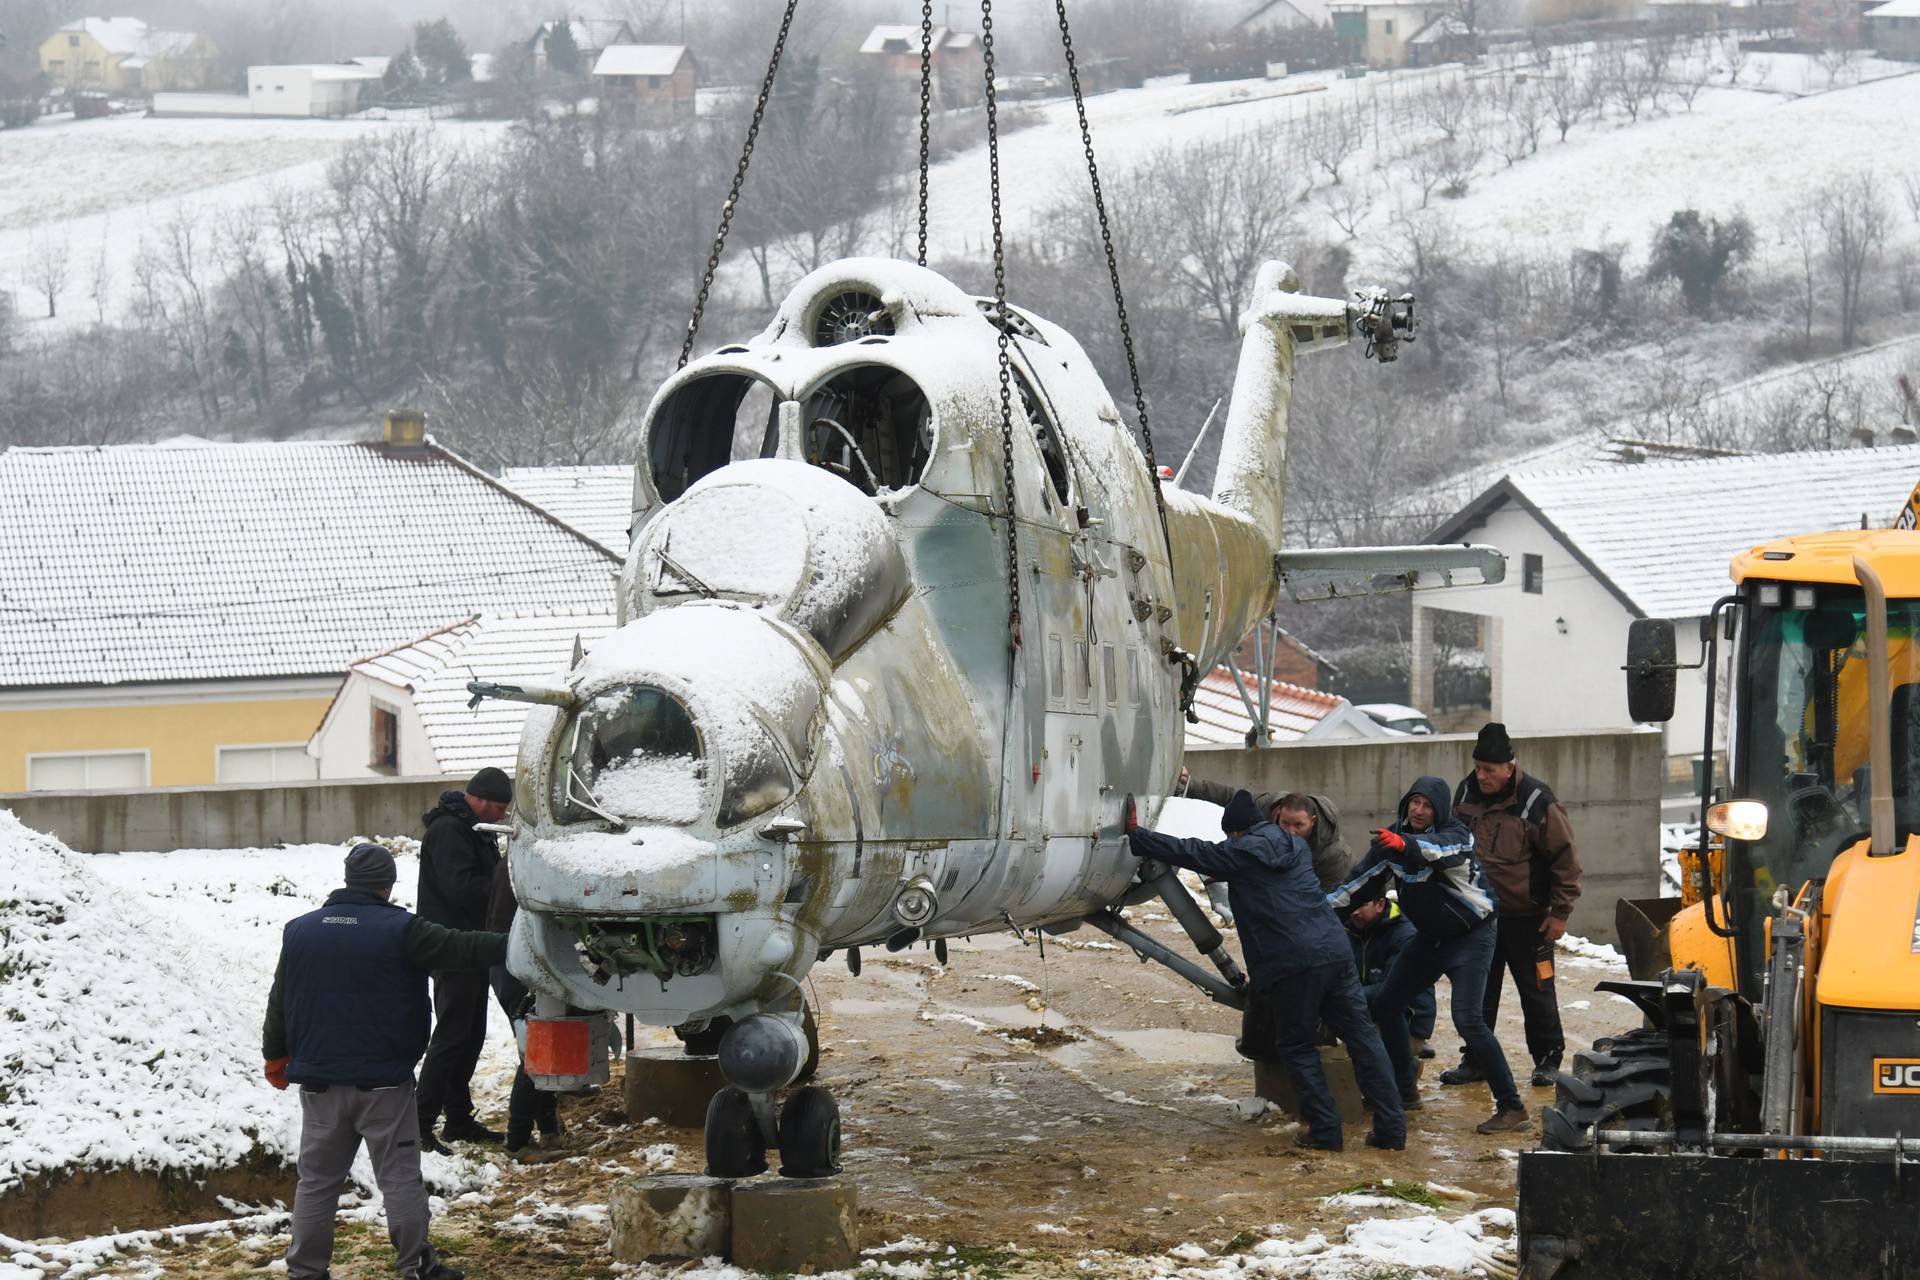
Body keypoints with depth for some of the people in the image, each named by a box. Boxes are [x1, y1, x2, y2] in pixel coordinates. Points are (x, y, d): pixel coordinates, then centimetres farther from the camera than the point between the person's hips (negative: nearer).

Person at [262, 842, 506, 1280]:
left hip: (320, 1080, 4)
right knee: (400, 1177, 3)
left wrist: (276, 1056, 23)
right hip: (383, 1080, -4)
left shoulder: (301, 931, 6)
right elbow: (460, 949, -11)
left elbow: (280, 1001, 12)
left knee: (317, 1179, 10)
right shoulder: (400, 931, -9)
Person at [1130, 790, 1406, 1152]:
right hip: (1336, 953, 5)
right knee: (1361, 1037, 6)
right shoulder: (1297, 847, 21)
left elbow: (1182, 852, 6)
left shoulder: (1238, 854, 3)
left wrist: (1132, 837, 16)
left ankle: (1325, 1130, 2)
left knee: (1296, 1047, 9)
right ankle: (1391, 1127, 3)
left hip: (1290, 966, -5)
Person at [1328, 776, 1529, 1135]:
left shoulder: (1456, 835, -23)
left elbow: (1437, 850, -46)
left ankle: (1511, 1108, -18)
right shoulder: (1393, 837, -2)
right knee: (1385, 1002, 10)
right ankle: (1402, 1089, 27)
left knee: (1467, 1019, -21)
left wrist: (1405, 845, -66)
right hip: (1430, 937, 8)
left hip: (1470, 936, -8)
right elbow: (1363, 880, 4)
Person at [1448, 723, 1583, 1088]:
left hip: (1526, 917, -5)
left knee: (1537, 990, 3)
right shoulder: (1467, 793, 1)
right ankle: (1476, 1060, 17)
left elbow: (1565, 859, -10)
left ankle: (1548, 1058, 15)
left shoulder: (1538, 804, -16)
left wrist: (1560, 912, -9)